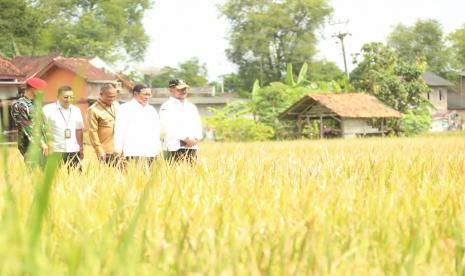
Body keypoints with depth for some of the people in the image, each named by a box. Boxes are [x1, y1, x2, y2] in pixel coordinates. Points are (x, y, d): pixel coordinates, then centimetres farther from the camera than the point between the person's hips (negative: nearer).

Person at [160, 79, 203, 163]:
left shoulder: (192, 107, 21)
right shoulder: (166, 107, 1)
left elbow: (198, 125, 15)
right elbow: (170, 128, -11)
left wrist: (196, 139, -5)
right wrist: (186, 139, -17)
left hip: (192, 148, 6)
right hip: (175, 148, -6)